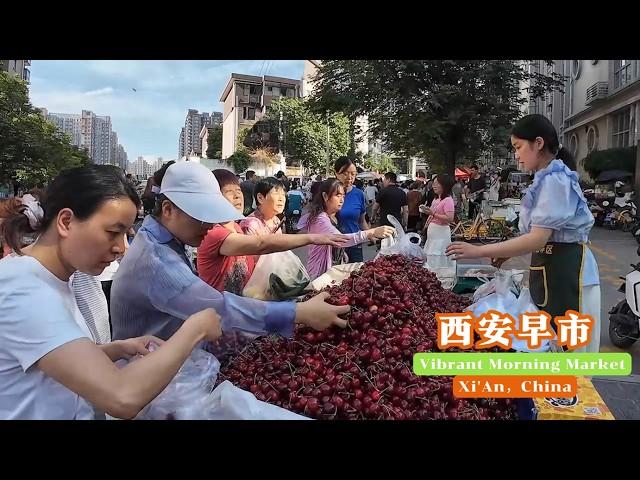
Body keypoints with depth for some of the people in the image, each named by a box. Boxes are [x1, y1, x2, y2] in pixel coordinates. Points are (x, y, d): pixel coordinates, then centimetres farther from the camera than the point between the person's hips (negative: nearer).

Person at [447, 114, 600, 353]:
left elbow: (538, 238, -26)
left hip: (564, 271, -10)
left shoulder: (554, 180, -18)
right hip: (552, 267, 10)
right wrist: (508, 251, 8)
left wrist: (479, 251, -27)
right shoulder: (550, 178, 14)